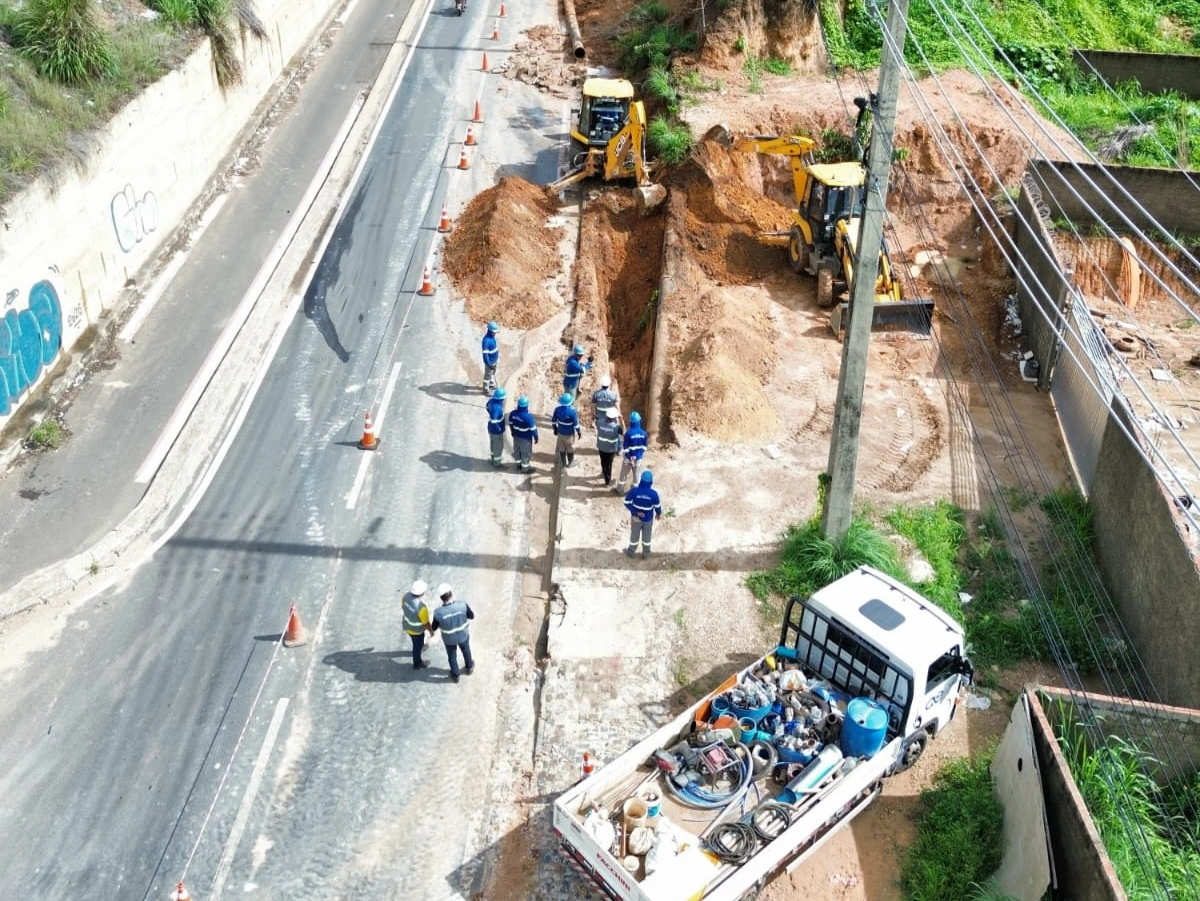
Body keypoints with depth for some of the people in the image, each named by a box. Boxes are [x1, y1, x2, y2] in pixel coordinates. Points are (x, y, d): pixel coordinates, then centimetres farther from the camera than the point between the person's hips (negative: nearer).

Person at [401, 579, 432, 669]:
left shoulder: (407, 595, -23)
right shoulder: (421, 607, -42)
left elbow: (402, 606, 0)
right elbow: (426, 623, -26)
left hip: (407, 625, 6)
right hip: (417, 630, -6)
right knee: (417, 646, 23)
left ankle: (420, 645, 67)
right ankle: (417, 664, 47)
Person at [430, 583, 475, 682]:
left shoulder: (438, 612, -34)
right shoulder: (462, 605, -33)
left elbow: (434, 628, -15)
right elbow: (472, 616, -13)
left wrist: (431, 628, 7)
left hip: (449, 638, -1)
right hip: (463, 635, 1)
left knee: (452, 656, 28)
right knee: (466, 651, 32)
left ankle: (455, 676, 51)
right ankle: (469, 668, 58)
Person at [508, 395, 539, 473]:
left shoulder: (513, 413, -13)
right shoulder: (528, 417, -31)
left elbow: (510, 424, 3)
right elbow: (533, 429, -21)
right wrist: (536, 438, -7)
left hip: (516, 436, 6)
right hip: (526, 438, -6)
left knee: (517, 450, 24)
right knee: (526, 452, 13)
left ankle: (519, 464, 45)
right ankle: (525, 467, 29)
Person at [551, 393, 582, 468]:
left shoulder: (557, 409, -14)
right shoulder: (572, 411, -28)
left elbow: (553, 420, -2)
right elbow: (575, 423, -19)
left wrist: (555, 429, 15)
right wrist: (578, 432, -3)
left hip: (560, 432, 4)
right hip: (569, 434, -4)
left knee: (561, 448, 21)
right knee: (570, 449, 17)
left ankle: (563, 462, 37)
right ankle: (570, 463, 34)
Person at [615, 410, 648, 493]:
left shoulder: (628, 432, -24)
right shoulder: (643, 433, -11)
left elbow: (625, 446, -17)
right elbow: (645, 446, -1)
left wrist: (624, 456, -6)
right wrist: (641, 454, 13)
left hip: (629, 457, -3)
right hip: (638, 457, 3)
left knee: (624, 473, 14)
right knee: (636, 473, 18)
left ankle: (619, 488, 27)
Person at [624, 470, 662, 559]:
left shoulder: (634, 490, -26)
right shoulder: (653, 493, -27)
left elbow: (627, 503, -19)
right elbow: (657, 506, -13)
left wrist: (635, 512, -12)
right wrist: (659, 514, 7)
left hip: (636, 517, 1)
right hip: (648, 518, -1)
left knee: (634, 535, 24)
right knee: (646, 536, 23)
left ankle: (631, 552, 45)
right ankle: (645, 554, 42)